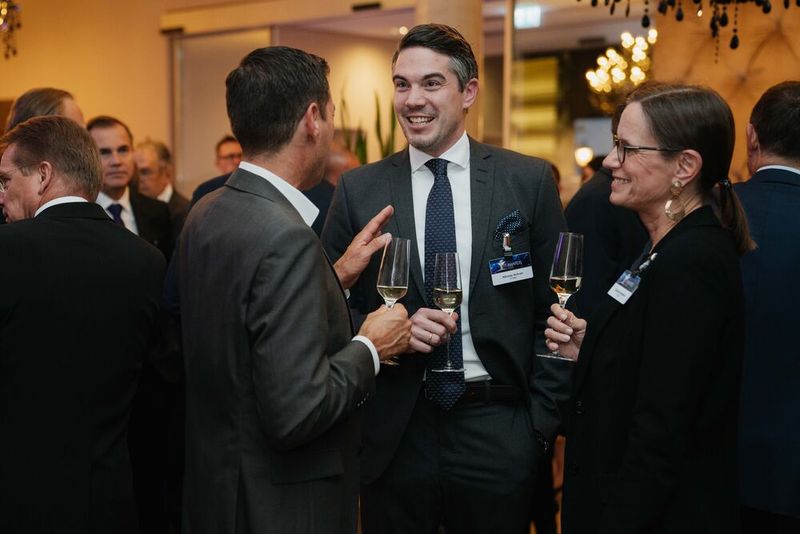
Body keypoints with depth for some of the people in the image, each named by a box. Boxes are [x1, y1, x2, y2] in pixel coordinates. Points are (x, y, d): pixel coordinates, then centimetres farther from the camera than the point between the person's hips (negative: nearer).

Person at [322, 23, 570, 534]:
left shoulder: (529, 181, -1)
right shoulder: (358, 190, 1)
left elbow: (553, 311, 2)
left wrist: (543, 420, -2)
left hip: (497, 429, 0)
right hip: (394, 430, 1)